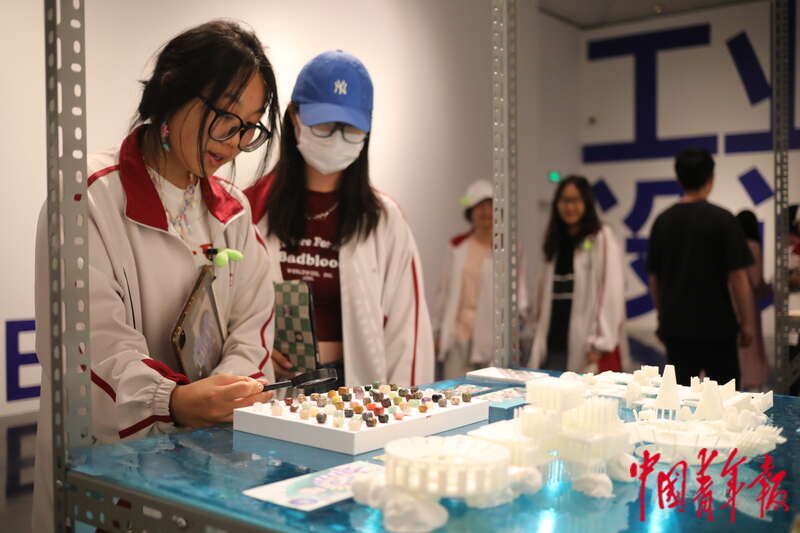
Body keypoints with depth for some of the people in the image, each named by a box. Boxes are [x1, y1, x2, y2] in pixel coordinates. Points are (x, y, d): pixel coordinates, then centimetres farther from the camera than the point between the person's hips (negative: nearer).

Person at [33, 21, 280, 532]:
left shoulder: (234, 211, 8)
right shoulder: (92, 197, -11)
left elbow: (252, 324, 1)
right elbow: (97, 342, -19)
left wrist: (229, 390, -19)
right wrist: (175, 403, -35)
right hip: (105, 459, -5)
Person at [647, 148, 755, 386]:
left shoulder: (662, 221, 3)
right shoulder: (722, 219, -9)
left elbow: (654, 278, 8)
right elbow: (738, 277, -10)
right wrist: (747, 323, -1)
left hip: (675, 326, 4)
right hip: (716, 325, -3)